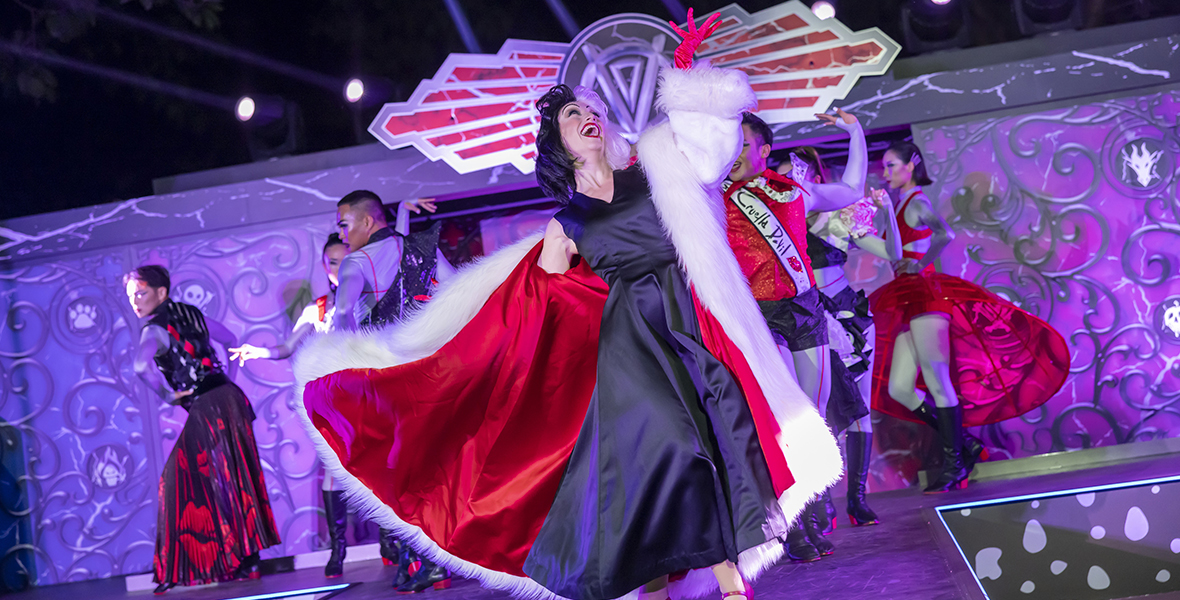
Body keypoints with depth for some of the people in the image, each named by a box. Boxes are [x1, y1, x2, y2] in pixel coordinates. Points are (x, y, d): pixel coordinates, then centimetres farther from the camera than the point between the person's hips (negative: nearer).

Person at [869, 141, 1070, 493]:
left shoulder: (917, 203, -8)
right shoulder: (901, 205, 18)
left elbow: (944, 235, -27)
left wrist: (919, 266, -16)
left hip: (925, 296, -9)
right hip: (910, 302, 9)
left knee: (936, 381, -7)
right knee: (898, 389, 3)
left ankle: (955, 462, 0)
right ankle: (965, 445, 10)